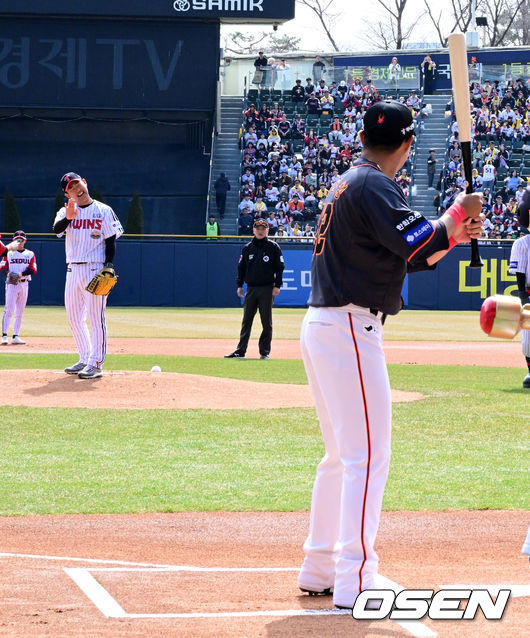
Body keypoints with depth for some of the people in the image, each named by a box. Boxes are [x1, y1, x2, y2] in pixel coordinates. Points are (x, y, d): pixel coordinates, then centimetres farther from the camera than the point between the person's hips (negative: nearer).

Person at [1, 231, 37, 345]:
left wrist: (21, 274, -16)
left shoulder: (30, 254, 10)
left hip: (24, 283, 3)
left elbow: (33, 269, 1)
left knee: (19, 312, 5)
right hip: (11, 283, -3)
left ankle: (15, 337, 8)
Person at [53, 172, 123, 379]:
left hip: (95, 269, -5)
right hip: (73, 269, 6)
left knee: (96, 318, -9)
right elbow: (57, 229, -10)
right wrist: (68, 218, -30)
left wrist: (108, 268, -13)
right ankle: (85, 359, 21)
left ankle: (96, 363, -9)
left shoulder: (103, 211, -1)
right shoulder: (66, 212, 9)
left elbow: (111, 241, -3)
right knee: (74, 317, 10)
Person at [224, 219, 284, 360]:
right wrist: (239, 285, 8)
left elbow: (279, 267, 1)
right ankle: (240, 351, 5)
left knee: (266, 322, -1)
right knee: (246, 320, 3)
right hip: (251, 289, 3)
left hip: (267, 289, -3)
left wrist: (277, 285, -7)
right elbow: (241, 267, 15)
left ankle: (265, 352, 5)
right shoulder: (247, 248, 11)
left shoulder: (273, 247, 2)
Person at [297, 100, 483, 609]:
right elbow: (414, 245, -24)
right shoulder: (374, 185, -11)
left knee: (342, 454, 17)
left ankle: (319, 570, 22)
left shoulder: (347, 184, 20)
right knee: (368, 457, -10)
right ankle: (354, 583, -13)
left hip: (321, 327, 10)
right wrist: (457, 214, -9)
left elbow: (410, 255, 21)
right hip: (350, 328, -10)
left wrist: (454, 235, 7)